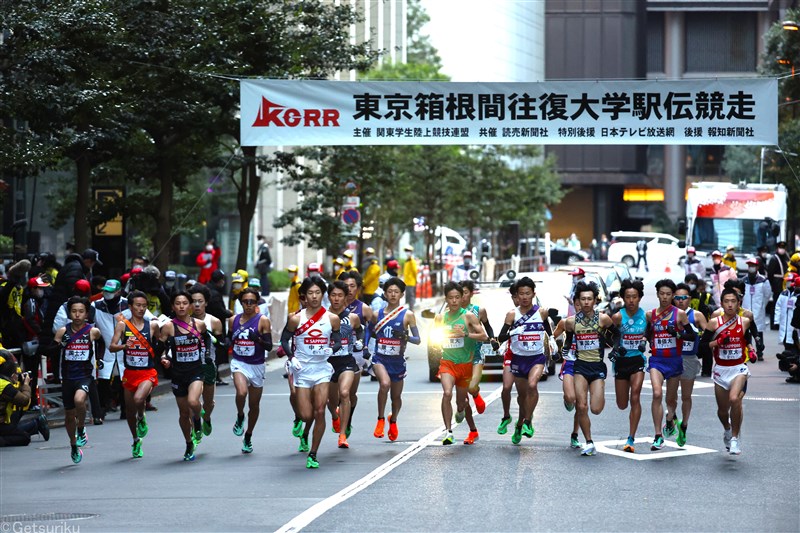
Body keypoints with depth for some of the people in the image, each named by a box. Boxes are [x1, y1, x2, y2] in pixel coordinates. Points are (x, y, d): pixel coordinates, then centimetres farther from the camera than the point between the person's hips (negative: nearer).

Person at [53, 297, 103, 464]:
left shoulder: (93, 331, -2)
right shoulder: (63, 331, 0)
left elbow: (101, 344, 20)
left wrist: (100, 359, 15)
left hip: (85, 376, -3)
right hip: (67, 377, 3)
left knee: (79, 400, -33)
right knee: (69, 414, 12)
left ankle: (81, 430, -6)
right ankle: (74, 446, 35)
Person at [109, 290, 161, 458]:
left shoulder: (152, 325, -1)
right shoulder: (122, 325, -3)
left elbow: (160, 346, 15)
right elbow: (112, 347, -11)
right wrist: (124, 346, -28)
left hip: (148, 373, -2)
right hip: (130, 373, 2)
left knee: (138, 399, -29)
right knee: (129, 409, 11)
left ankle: (142, 419, 5)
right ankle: (136, 441, 34)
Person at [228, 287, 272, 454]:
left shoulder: (263, 321, -5)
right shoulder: (233, 320, 4)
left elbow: (269, 346, -8)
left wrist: (258, 339, -26)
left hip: (257, 366, 0)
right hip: (239, 363, 0)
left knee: (254, 405, 10)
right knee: (241, 392, -29)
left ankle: (248, 437, 31)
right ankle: (240, 417, 2)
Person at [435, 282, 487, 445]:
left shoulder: (468, 316, -5)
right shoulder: (440, 318, 5)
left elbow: (484, 336, -11)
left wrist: (465, 334, -22)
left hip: (465, 364, -1)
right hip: (447, 363, 1)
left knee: (461, 403, 11)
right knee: (447, 393, -25)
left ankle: (473, 430, 37)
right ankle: (448, 431, -24)